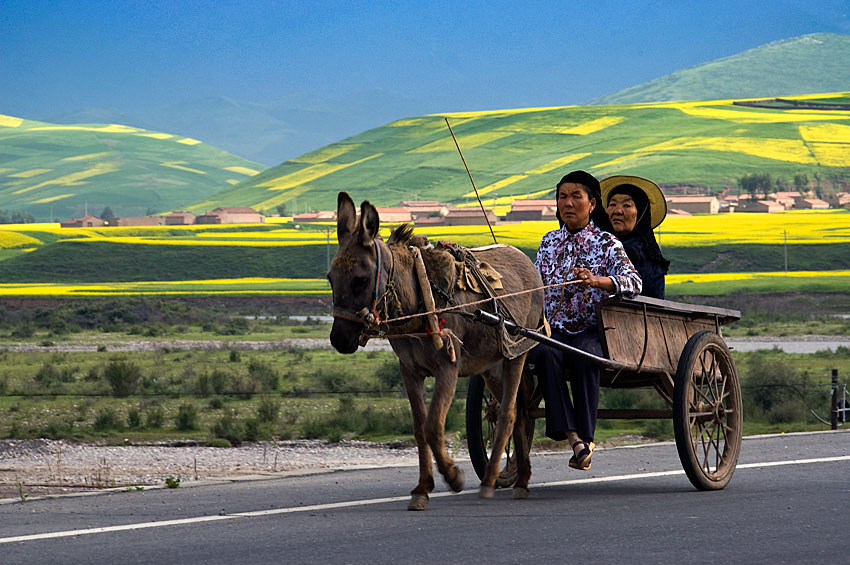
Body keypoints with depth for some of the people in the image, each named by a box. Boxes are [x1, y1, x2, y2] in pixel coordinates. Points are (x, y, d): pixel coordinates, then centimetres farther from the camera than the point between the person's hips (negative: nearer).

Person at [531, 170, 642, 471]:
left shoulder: (606, 243, 3)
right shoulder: (549, 242, 17)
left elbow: (633, 281, -12)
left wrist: (597, 280, -31)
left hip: (593, 330, -3)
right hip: (555, 330, 3)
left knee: (584, 356, -38)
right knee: (544, 354, -33)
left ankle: (585, 437, -36)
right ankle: (571, 434, -40)